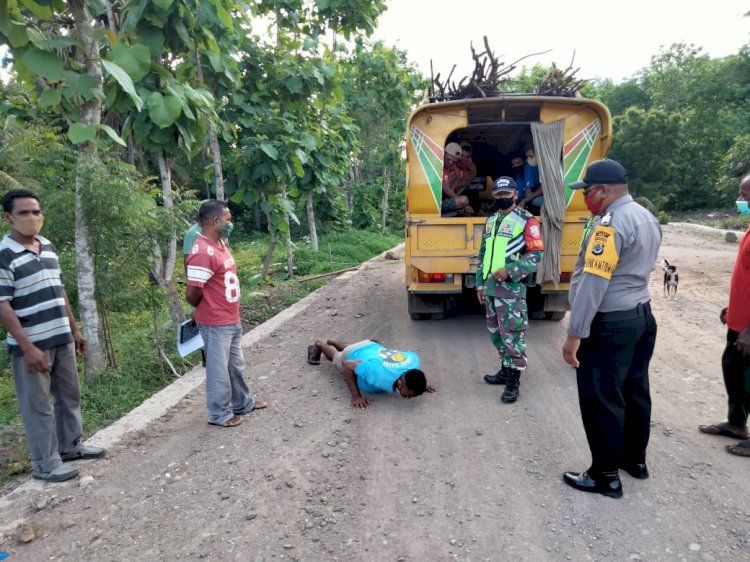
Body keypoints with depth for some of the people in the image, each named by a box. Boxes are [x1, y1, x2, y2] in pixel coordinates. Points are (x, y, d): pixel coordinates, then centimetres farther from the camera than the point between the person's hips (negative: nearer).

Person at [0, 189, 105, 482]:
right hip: (31, 345, -7)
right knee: (38, 406, 4)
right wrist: (28, 348, -21)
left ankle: (71, 445, 35)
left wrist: (74, 329, 16)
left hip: (62, 339, 7)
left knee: (70, 395, 18)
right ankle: (45, 464, 17)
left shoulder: (48, 247, 8)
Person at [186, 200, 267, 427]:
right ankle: (220, 414, 22)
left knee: (235, 365, 22)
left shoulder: (220, 244, 7)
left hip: (232, 320, 9)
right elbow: (193, 294, -23)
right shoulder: (202, 252, -24)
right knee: (219, 370, 6)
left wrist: (232, 314, 15)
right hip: (215, 324, -9)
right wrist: (208, 311, -3)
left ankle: (242, 403, 38)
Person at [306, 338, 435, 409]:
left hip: (373, 347, 4)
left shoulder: (413, 361, -38)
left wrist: (420, 383, -13)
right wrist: (356, 396, -40)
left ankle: (332, 342, 67)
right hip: (351, 356, -4)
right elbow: (347, 365, -38)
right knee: (336, 356, 33)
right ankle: (319, 345, 61)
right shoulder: (378, 373, -52)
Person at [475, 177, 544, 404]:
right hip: (490, 287, 7)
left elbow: (536, 255, -10)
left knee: (512, 335, -4)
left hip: (511, 289, -7)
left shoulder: (526, 220, -5)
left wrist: (510, 271, -19)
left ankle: (514, 381, 4)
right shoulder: (490, 221, 16)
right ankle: (506, 370, 30)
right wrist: (480, 284, 15)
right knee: (496, 333, 16)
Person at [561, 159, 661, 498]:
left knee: (600, 400, 1)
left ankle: (605, 476, 12)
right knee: (634, 391, 20)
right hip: (642, 317, 10)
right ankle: (635, 459, 36)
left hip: (610, 325, -10)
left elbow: (593, 282, -25)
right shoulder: (647, 218, 11)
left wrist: (575, 334, -24)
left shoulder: (610, 223, -20)